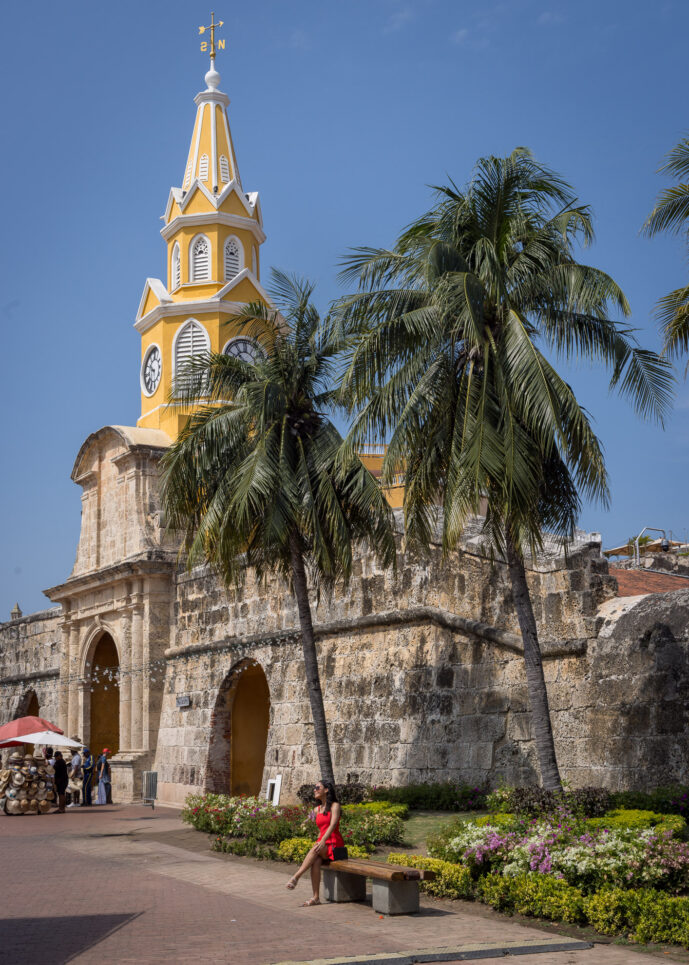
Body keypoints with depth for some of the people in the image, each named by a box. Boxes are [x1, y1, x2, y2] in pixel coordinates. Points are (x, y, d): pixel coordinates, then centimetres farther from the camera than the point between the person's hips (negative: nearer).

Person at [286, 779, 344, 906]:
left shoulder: (334, 806, -2)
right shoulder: (317, 809, 17)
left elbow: (332, 825, -16)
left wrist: (323, 841, -30)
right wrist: (318, 842, 3)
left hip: (334, 845, -4)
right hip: (322, 847, 4)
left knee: (316, 849, -34)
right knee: (316, 862, -28)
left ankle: (296, 877, -38)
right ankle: (316, 897, -33)